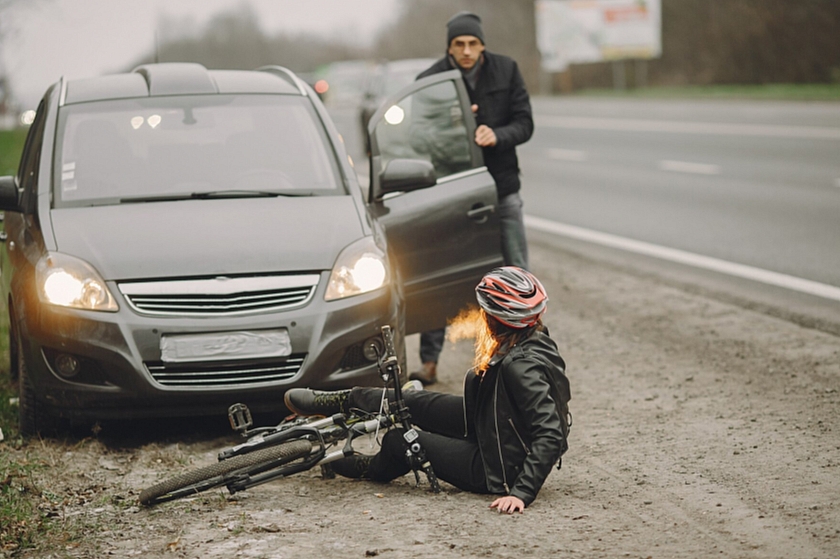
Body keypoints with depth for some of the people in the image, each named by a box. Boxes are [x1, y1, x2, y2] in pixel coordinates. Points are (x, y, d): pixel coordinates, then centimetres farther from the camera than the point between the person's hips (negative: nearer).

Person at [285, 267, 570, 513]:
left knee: (398, 441, 8)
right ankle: (346, 402, 37)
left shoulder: (522, 365, -32)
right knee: (412, 402, 12)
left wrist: (522, 493, -37)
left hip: (499, 468, -8)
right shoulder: (535, 341, -5)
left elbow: (550, 435, -36)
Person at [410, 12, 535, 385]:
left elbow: (524, 123, -3)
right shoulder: (430, 80, -6)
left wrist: (496, 135, -23)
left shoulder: (506, 71, -2)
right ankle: (429, 363, 11)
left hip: (501, 188, 1)